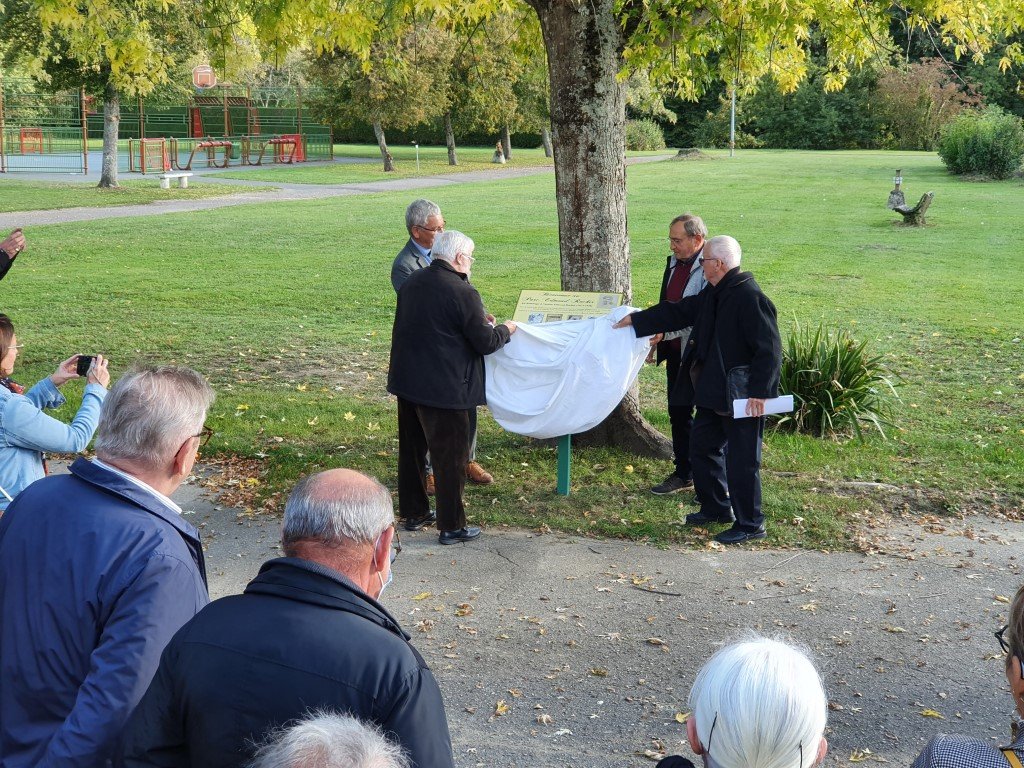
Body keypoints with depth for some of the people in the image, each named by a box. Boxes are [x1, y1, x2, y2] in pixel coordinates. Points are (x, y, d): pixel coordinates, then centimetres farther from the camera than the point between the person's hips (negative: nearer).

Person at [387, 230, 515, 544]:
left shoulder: (412, 283, 5)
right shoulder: (462, 293, -19)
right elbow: (486, 343, -16)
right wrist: (505, 329, 5)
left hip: (406, 381, 8)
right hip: (443, 387, -8)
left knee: (411, 450, 19)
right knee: (450, 456, 4)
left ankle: (414, 513, 32)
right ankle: (451, 526, 12)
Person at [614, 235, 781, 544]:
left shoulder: (751, 298, -22)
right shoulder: (714, 295, 8)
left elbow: (769, 349, -24)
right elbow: (678, 312, 19)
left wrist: (759, 392, -25)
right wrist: (636, 320, 21)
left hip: (743, 397, -10)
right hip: (714, 392, 10)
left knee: (741, 460, -1)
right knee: (702, 446, 20)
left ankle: (750, 524, 12)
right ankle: (715, 508, 34)